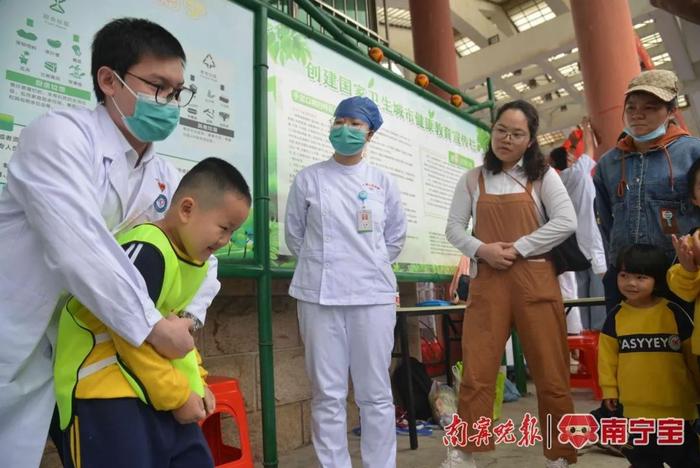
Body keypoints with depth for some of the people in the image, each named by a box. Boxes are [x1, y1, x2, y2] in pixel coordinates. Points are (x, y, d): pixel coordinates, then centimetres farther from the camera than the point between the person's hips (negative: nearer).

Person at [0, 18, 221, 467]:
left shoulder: (166, 179, 2)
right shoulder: (61, 134, -18)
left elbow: (203, 255, 10)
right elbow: (80, 249, -30)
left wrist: (190, 316, -6)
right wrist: (152, 327, -25)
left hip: (63, 356, 6)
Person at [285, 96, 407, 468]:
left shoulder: (383, 182, 8)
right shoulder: (308, 178, 4)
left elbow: (395, 237, 17)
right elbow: (294, 235, 11)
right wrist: (322, 265, 11)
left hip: (374, 295, 1)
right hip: (319, 295, -1)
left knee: (376, 394, 7)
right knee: (327, 394, 5)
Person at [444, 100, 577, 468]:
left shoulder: (542, 175, 8)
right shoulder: (473, 179, 11)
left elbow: (566, 222, -3)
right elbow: (453, 228, 7)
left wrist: (517, 249, -11)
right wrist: (482, 250, -11)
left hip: (535, 280, 0)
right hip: (487, 282, 1)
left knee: (551, 373, 4)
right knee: (476, 372, -1)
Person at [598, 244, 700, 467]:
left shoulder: (673, 312, -7)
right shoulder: (616, 315, -4)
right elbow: (607, 355, 0)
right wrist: (609, 388, -1)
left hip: (675, 403, -1)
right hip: (635, 404, 1)